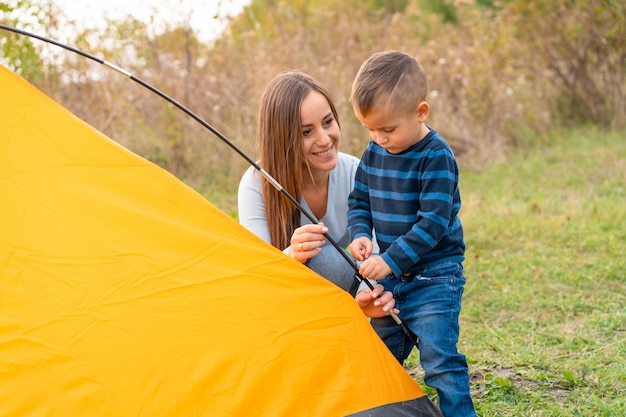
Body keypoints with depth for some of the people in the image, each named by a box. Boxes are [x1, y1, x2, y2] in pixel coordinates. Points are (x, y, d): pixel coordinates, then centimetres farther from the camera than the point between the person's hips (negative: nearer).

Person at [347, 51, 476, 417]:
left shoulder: (437, 157, -19)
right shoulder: (374, 152, 2)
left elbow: (433, 222, -23)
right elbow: (359, 201, 13)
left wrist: (391, 260, -26)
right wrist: (360, 235, -7)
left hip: (434, 276, -7)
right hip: (390, 275, 7)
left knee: (439, 357, -10)